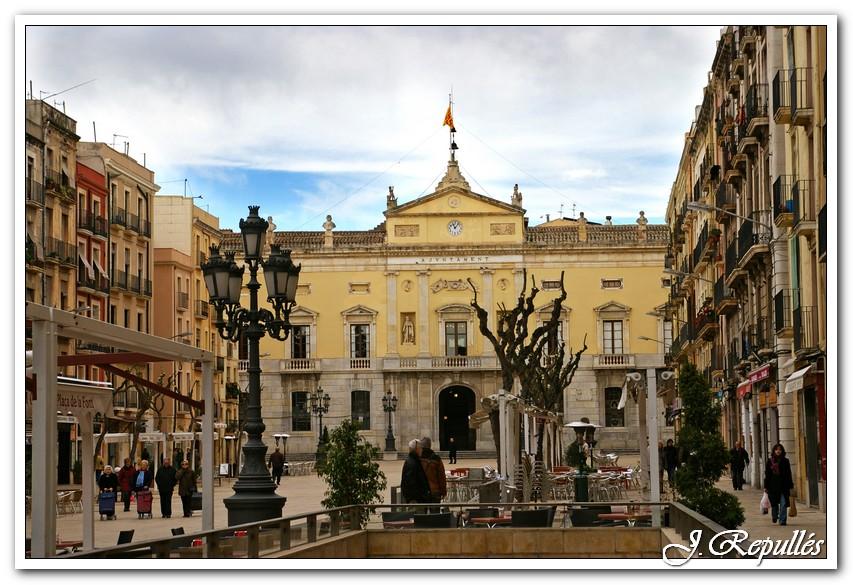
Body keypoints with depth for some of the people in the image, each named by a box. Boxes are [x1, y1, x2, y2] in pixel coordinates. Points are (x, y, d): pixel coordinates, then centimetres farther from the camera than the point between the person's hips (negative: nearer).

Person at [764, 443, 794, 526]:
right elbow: (767, 475, 4)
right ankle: (774, 516, 36)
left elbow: (789, 475, 6)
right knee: (774, 503, 12)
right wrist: (766, 487, 1)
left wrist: (790, 486, 2)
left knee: (783, 504, -8)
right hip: (773, 486, 1)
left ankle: (782, 520, -6)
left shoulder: (785, 461, 4)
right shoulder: (770, 461, 4)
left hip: (783, 486, -1)